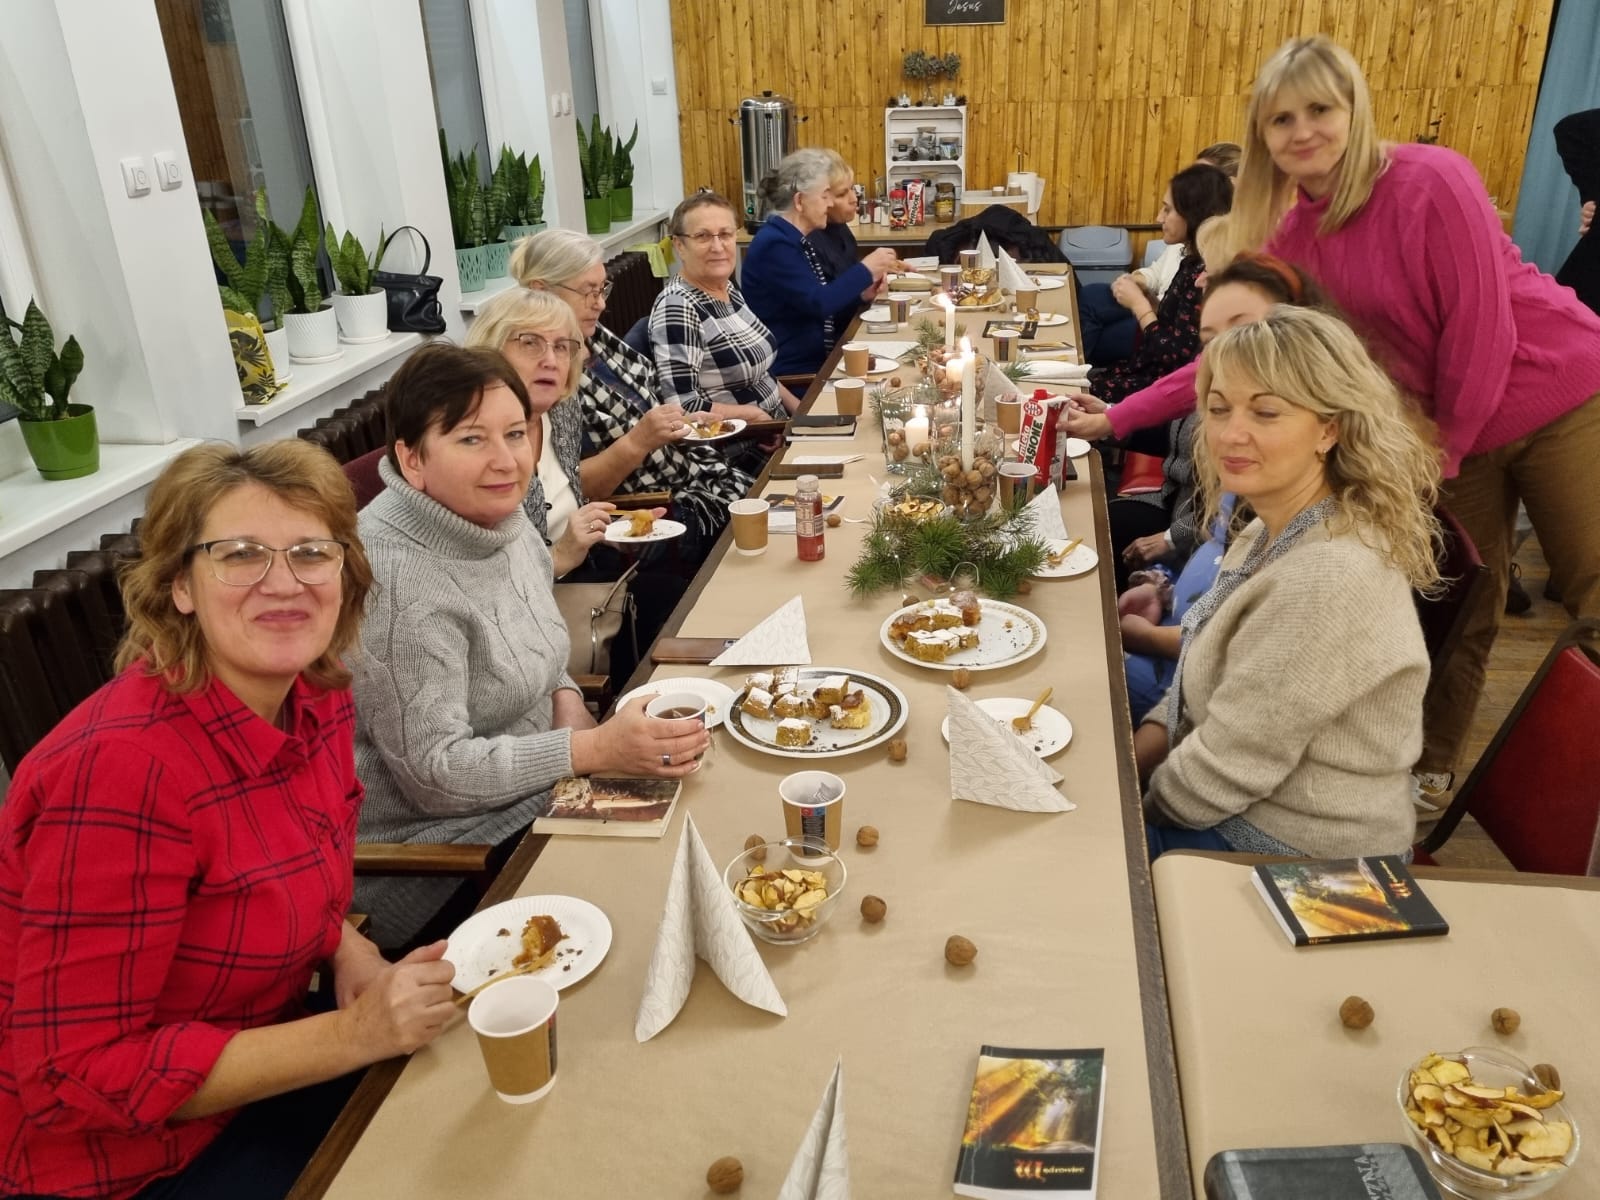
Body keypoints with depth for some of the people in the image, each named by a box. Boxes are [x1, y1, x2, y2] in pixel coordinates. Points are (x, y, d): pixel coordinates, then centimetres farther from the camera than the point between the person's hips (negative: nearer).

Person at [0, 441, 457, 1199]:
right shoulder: (122, 766, -30)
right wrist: (352, 1035, -28)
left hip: (248, 1061, 7)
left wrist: (351, 953, -9)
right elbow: (76, 1078, -25)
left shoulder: (319, 701, -7)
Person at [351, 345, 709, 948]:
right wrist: (595, 750, -28)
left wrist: (566, 700, -5)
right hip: (426, 839, -8)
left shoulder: (498, 515, 0)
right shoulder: (396, 576, -27)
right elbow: (434, 773, -25)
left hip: (532, 788, 8)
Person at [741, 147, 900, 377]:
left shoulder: (798, 239, 12)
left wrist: (861, 293, 1)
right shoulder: (774, 245, -17)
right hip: (790, 373, -9)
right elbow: (817, 303, -25)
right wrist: (865, 270, -15)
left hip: (818, 361, 9)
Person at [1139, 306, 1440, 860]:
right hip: (1251, 812, 8)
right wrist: (1127, 761, -4)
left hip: (1298, 855, -8)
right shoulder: (1272, 535, 0)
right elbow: (1210, 692, 9)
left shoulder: (1329, 580, -30)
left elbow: (1224, 769, -25)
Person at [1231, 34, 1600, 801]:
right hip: (1440, 430, 5)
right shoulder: (1295, 234, -5)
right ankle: (1428, 771, 27)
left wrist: (1445, 451, -11)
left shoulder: (1429, 181, -22)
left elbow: (1481, 327, -20)